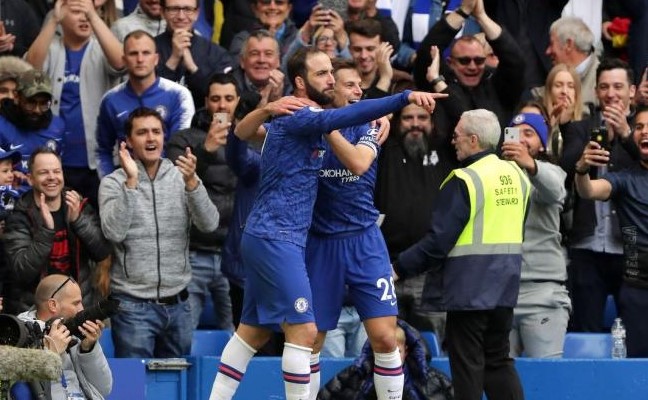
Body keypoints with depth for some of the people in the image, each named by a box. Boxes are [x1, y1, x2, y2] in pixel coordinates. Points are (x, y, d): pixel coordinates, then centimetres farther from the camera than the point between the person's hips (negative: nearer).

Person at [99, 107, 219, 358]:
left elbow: (209, 224, -8)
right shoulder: (113, 183, -2)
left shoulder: (181, 177, 4)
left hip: (177, 304, 3)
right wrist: (131, 182, -22)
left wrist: (192, 182, -22)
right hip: (134, 305, -3)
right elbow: (114, 232, -17)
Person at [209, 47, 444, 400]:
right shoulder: (297, 117, -15)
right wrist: (405, 97, -42)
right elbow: (345, 116, -33)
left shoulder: (301, 118, 13)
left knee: (254, 330, 16)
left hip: (266, 239, 10)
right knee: (303, 329, -12)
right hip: (276, 239, -10)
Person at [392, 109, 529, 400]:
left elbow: (438, 241, -19)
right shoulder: (516, 175, 7)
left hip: (469, 286, -7)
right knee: (499, 359, 14)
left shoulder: (463, 181, -16)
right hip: (504, 286, 7)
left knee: (467, 362, 0)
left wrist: (399, 268, -12)